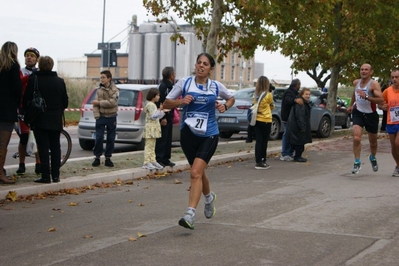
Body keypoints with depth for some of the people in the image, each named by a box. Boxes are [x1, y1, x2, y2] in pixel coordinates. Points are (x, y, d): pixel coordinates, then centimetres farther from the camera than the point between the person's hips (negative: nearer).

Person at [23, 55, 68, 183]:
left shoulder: (33, 80, -9)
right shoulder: (60, 81, 3)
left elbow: (26, 100, -6)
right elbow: (65, 102, 7)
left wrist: (28, 114, 11)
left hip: (39, 120, -3)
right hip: (56, 120, 3)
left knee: (43, 148, -2)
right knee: (55, 147, 10)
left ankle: (45, 176, -4)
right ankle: (55, 175, 10)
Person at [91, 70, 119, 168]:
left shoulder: (115, 90, -3)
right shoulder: (99, 90, 4)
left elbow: (112, 102, -17)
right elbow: (95, 104, -1)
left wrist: (99, 102, -14)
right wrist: (97, 116, -12)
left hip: (111, 117, -1)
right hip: (101, 117, 1)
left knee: (111, 139, 4)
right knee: (99, 138, -3)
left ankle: (108, 158, 14)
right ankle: (97, 157, 7)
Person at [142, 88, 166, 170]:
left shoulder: (153, 105, 19)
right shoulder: (150, 105, -12)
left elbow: (157, 117, 21)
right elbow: (153, 116, -20)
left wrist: (163, 111, 13)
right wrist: (160, 110, -22)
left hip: (154, 128, 10)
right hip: (150, 128, -10)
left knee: (152, 146, 11)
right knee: (149, 145, -10)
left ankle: (153, 161, 15)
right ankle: (146, 163, -10)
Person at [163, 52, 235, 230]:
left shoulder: (216, 86, 1)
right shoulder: (184, 83, -1)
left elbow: (231, 98, 20)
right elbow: (166, 104, 1)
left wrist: (225, 106, -1)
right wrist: (180, 102, -17)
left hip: (209, 135, -2)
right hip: (188, 133, 2)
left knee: (195, 173, -16)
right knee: (199, 172, 15)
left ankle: (190, 214, -18)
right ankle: (209, 197, 47)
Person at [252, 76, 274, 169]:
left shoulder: (255, 94, 3)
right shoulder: (268, 95, -11)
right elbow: (272, 106, 4)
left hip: (256, 120, 5)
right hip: (265, 120, -4)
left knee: (258, 141, 6)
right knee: (264, 141, 4)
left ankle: (258, 162, 5)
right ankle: (262, 162, 7)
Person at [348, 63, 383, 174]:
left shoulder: (374, 84, -17)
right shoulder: (356, 82, 0)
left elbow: (381, 101, -28)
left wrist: (366, 97, -36)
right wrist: (351, 105, 29)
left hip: (371, 115, -2)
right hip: (358, 113, 2)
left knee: (373, 142, 15)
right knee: (356, 138, -19)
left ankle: (372, 158, 45)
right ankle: (357, 163, -8)